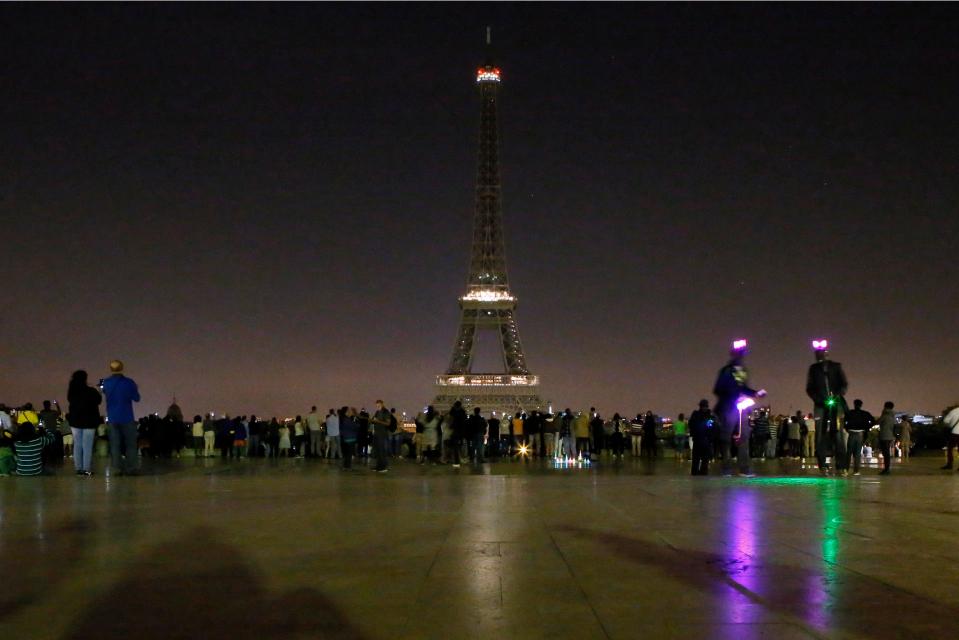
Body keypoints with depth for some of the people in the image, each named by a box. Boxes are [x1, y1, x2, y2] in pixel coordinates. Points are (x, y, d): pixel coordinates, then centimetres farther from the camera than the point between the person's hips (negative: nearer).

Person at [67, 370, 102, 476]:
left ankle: (78, 468, 10)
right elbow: (99, 400, 1)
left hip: (75, 422, 4)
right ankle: (87, 469, -2)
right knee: (87, 446, -1)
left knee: (77, 445, 9)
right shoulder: (91, 391, -14)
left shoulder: (71, 392, -2)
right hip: (89, 422, -4)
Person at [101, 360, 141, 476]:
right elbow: (136, 398, -2)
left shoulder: (106, 383, -1)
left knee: (115, 444, 7)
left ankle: (118, 468, 4)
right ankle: (131, 468, 3)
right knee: (130, 444, 5)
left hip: (112, 418, 3)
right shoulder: (129, 383, -11)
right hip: (127, 418, -3)